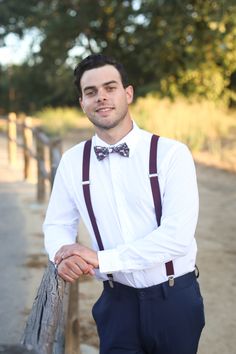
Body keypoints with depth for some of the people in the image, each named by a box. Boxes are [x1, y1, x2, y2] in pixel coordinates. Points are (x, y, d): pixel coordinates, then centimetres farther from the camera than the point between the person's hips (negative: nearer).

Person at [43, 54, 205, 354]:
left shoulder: (171, 154, -12)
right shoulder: (72, 161, 0)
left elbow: (178, 235, -19)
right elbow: (57, 224, 7)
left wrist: (100, 259, -22)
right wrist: (63, 254, -17)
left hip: (175, 298, -1)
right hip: (118, 301, 1)